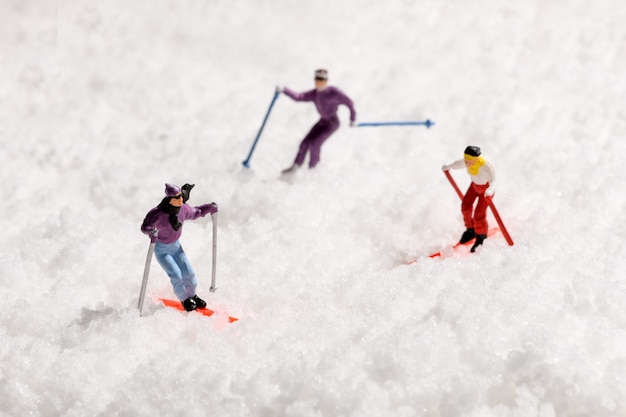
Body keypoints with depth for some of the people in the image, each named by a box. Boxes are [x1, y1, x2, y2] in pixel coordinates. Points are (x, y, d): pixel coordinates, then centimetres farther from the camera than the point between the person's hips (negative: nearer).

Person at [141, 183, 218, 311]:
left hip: (176, 245, 5)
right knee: (176, 275, -10)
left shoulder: (183, 208, -13)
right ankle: (184, 299, 17)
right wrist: (151, 231, -47)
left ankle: (192, 295, 34)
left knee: (188, 272, 6)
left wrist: (208, 208, 0)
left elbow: (194, 213, 8)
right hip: (161, 249, -5)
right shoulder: (158, 214, -32)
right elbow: (145, 226, -26)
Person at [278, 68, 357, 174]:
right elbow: (298, 97, -9)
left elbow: (349, 102, -9)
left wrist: (353, 119, -1)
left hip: (332, 123, -7)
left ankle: (312, 167, 2)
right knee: (305, 142, -1)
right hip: (322, 121, 7)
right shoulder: (314, 94, 0)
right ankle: (295, 167, 6)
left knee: (314, 143, -17)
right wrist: (284, 90, -23)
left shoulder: (334, 92, -18)